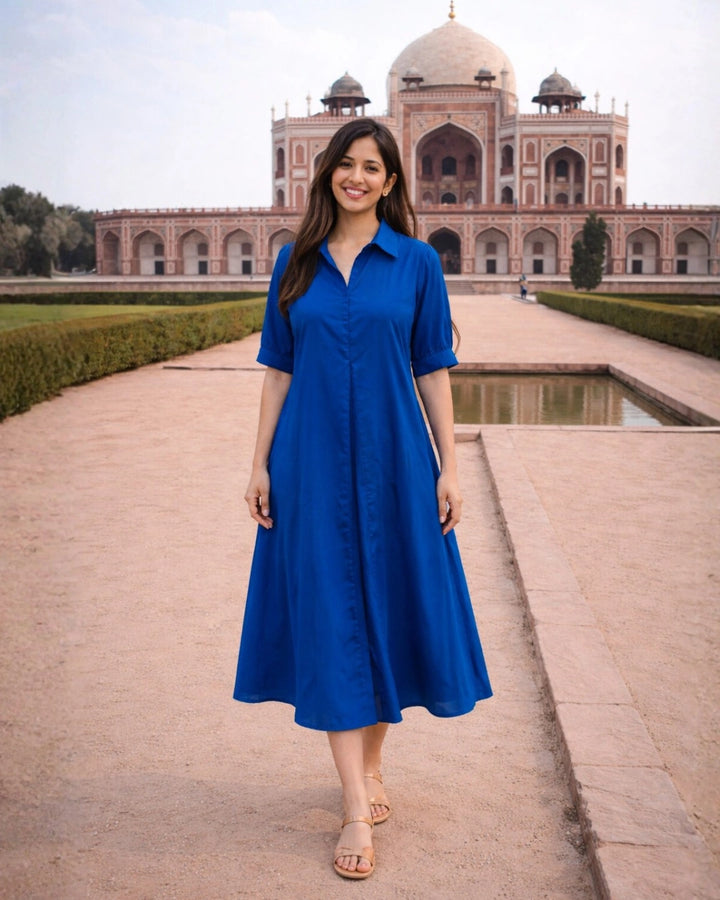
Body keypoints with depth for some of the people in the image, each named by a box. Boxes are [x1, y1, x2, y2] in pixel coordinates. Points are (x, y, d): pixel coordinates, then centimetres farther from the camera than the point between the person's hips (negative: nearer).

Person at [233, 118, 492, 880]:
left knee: (391, 607, 7)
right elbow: (278, 368, 7)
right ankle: (357, 807, 3)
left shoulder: (416, 261, 2)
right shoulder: (296, 262, 6)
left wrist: (448, 466, -2)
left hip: (392, 459, 0)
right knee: (330, 616, -2)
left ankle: (370, 765, 28)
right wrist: (260, 462, 3)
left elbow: (432, 370, 2)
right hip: (313, 460, 0)